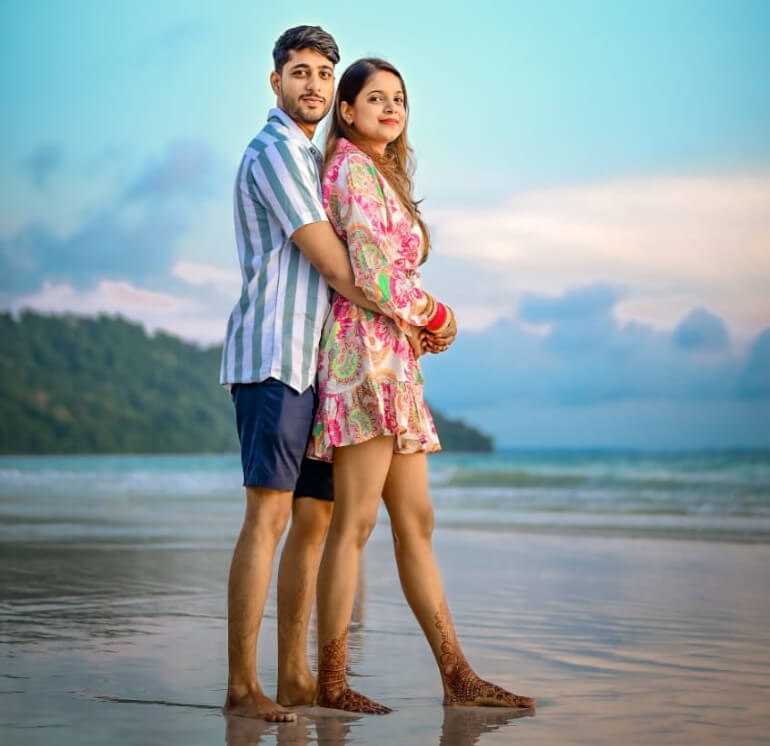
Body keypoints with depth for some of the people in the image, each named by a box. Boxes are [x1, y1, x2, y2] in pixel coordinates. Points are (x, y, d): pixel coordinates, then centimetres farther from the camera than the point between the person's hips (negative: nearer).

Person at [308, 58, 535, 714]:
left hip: (393, 359, 10)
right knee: (355, 522, -10)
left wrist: (422, 321, 7)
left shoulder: (384, 176, 23)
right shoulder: (353, 171, -6)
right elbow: (372, 277, -15)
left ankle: (458, 677, 9)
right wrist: (435, 315, -2)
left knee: (416, 522, 7)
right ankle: (332, 682, -7)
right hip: (366, 350, -10)